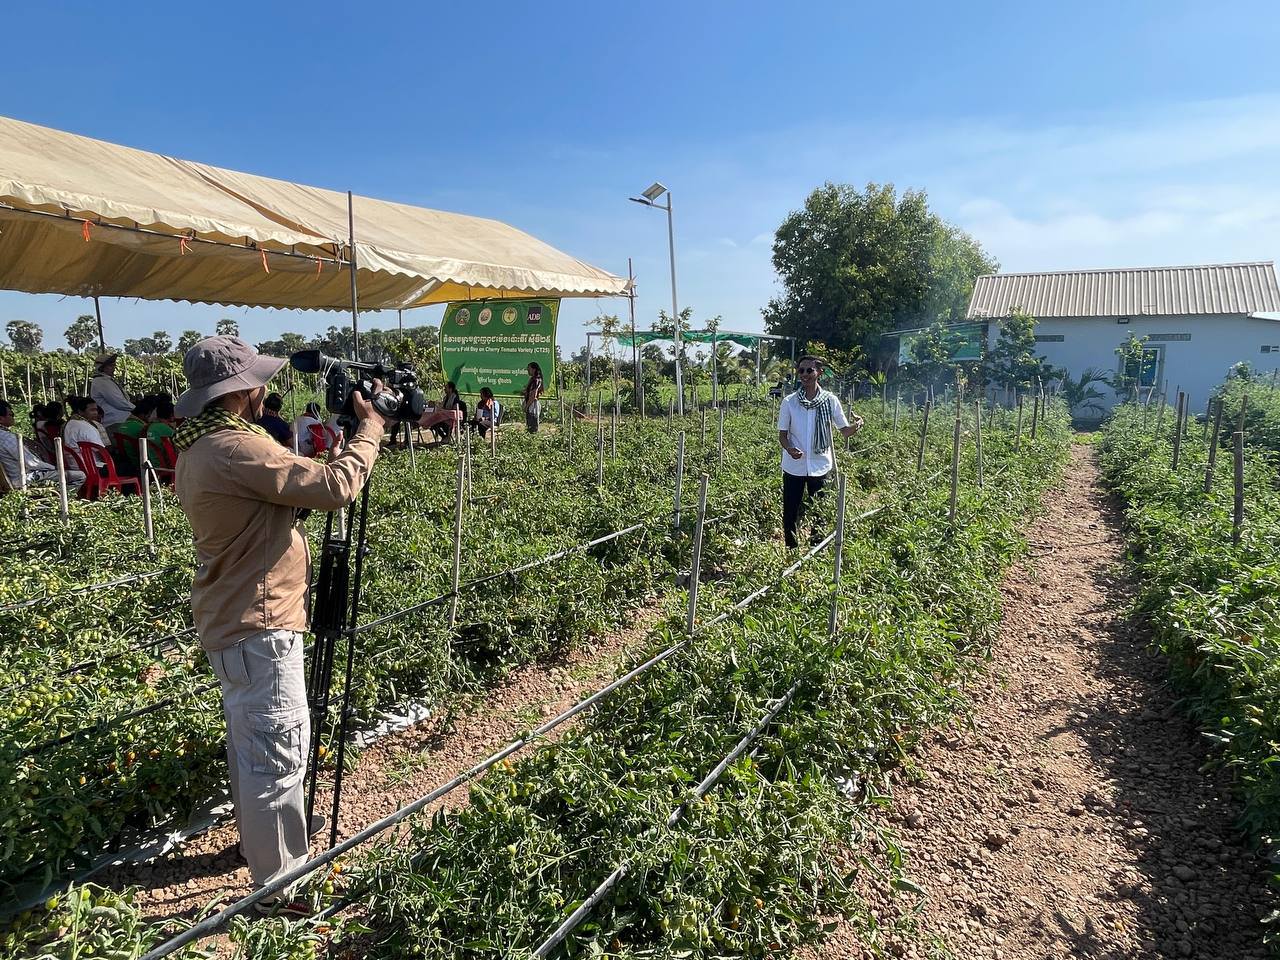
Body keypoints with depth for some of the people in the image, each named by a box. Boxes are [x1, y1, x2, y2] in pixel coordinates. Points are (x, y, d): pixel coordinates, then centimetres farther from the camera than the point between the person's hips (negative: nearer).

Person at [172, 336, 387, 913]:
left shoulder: (199, 447, 9)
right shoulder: (236, 448, -24)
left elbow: (294, 478, 13)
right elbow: (335, 487, -25)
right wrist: (369, 428, -12)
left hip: (229, 620, 11)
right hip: (259, 626, -11)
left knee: (250, 735, 24)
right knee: (278, 750, -2)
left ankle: (260, 832, 43)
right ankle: (279, 884, 10)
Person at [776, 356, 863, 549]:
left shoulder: (830, 400, -3)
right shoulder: (789, 402, -4)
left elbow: (844, 430, 0)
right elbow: (782, 433, 0)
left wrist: (856, 426, -23)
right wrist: (790, 449, -22)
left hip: (821, 466, 0)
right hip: (794, 467, 0)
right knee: (791, 511, 7)